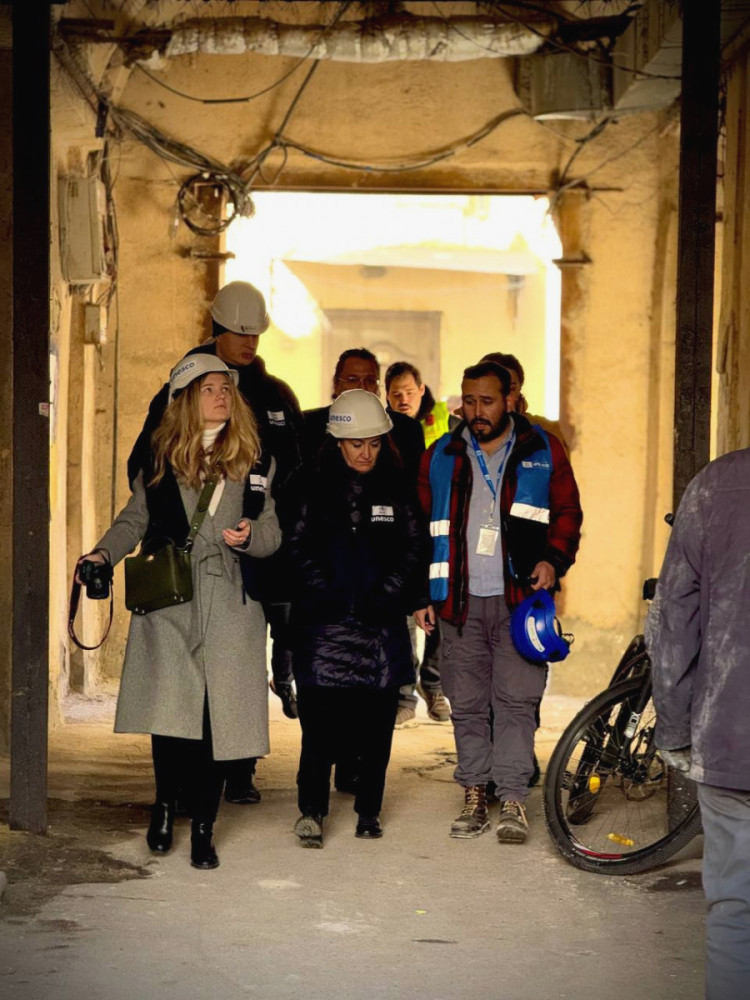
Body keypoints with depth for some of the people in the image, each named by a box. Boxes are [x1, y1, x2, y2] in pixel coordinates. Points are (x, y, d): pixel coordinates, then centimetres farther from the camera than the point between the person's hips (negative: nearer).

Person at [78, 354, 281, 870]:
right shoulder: (162, 459, 11)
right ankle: (167, 801, 16)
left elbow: (273, 532, 11)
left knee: (217, 714, -4)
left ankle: (203, 827, 8)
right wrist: (104, 554, -5)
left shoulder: (255, 461, 12)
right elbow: (134, 519, 11)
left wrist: (251, 536, -11)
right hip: (167, 601, 0)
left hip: (230, 605, 1)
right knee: (170, 709, -11)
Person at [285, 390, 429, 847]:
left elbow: (415, 549, 6)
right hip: (325, 619, -2)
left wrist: (381, 598, -5)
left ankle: (369, 810, 13)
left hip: (382, 621, 2)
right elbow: (299, 547, 1)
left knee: (377, 718, 3)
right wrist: (331, 596, -7)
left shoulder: (399, 486, 7)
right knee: (321, 712, -10)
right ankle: (312, 809, -6)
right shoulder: (313, 484, 3)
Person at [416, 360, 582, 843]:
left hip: (519, 598, -2)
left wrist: (554, 559, -8)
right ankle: (474, 798, 13)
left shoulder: (543, 450, 6)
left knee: (516, 700, -7)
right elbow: (422, 527, 15)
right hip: (460, 602, 2)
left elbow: (568, 512, 9)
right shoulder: (441, 456, 11)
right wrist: (423, 594, 9)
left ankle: (513, 801, -3)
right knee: (467, 704, 5)